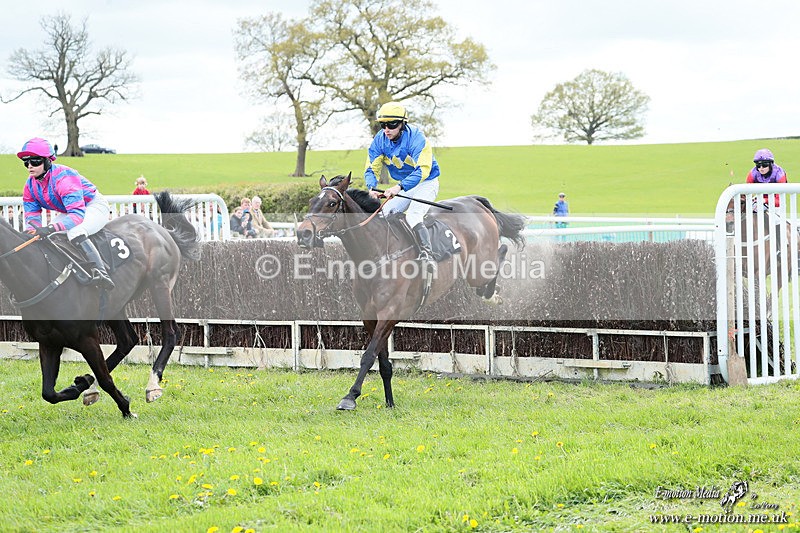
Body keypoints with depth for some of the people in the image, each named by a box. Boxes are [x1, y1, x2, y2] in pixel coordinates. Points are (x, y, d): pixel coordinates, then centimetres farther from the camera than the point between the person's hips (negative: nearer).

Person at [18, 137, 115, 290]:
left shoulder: (63, 177, -32)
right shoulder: (30, 186, -7)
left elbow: (78, 214, -40)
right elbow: (32, 217, -6)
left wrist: (51, 228, -53)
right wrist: (30, 232, -31)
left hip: (95, 206, -9)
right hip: (69, 211, 9)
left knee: (75, 234, -37)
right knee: (44, 236, -2)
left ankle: (101, 272, -43)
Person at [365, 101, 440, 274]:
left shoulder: (416, 138, -27)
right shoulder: (380, 140, -9)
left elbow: (423, 170, -35)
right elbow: (371, 169, -8)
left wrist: (399, 187, -48)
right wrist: (372, 188, -31)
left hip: (426, 183, -7)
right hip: (403, 185, 7)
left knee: (413, 217, -28)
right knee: (386, 213, -5)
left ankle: (426, 255, -36)